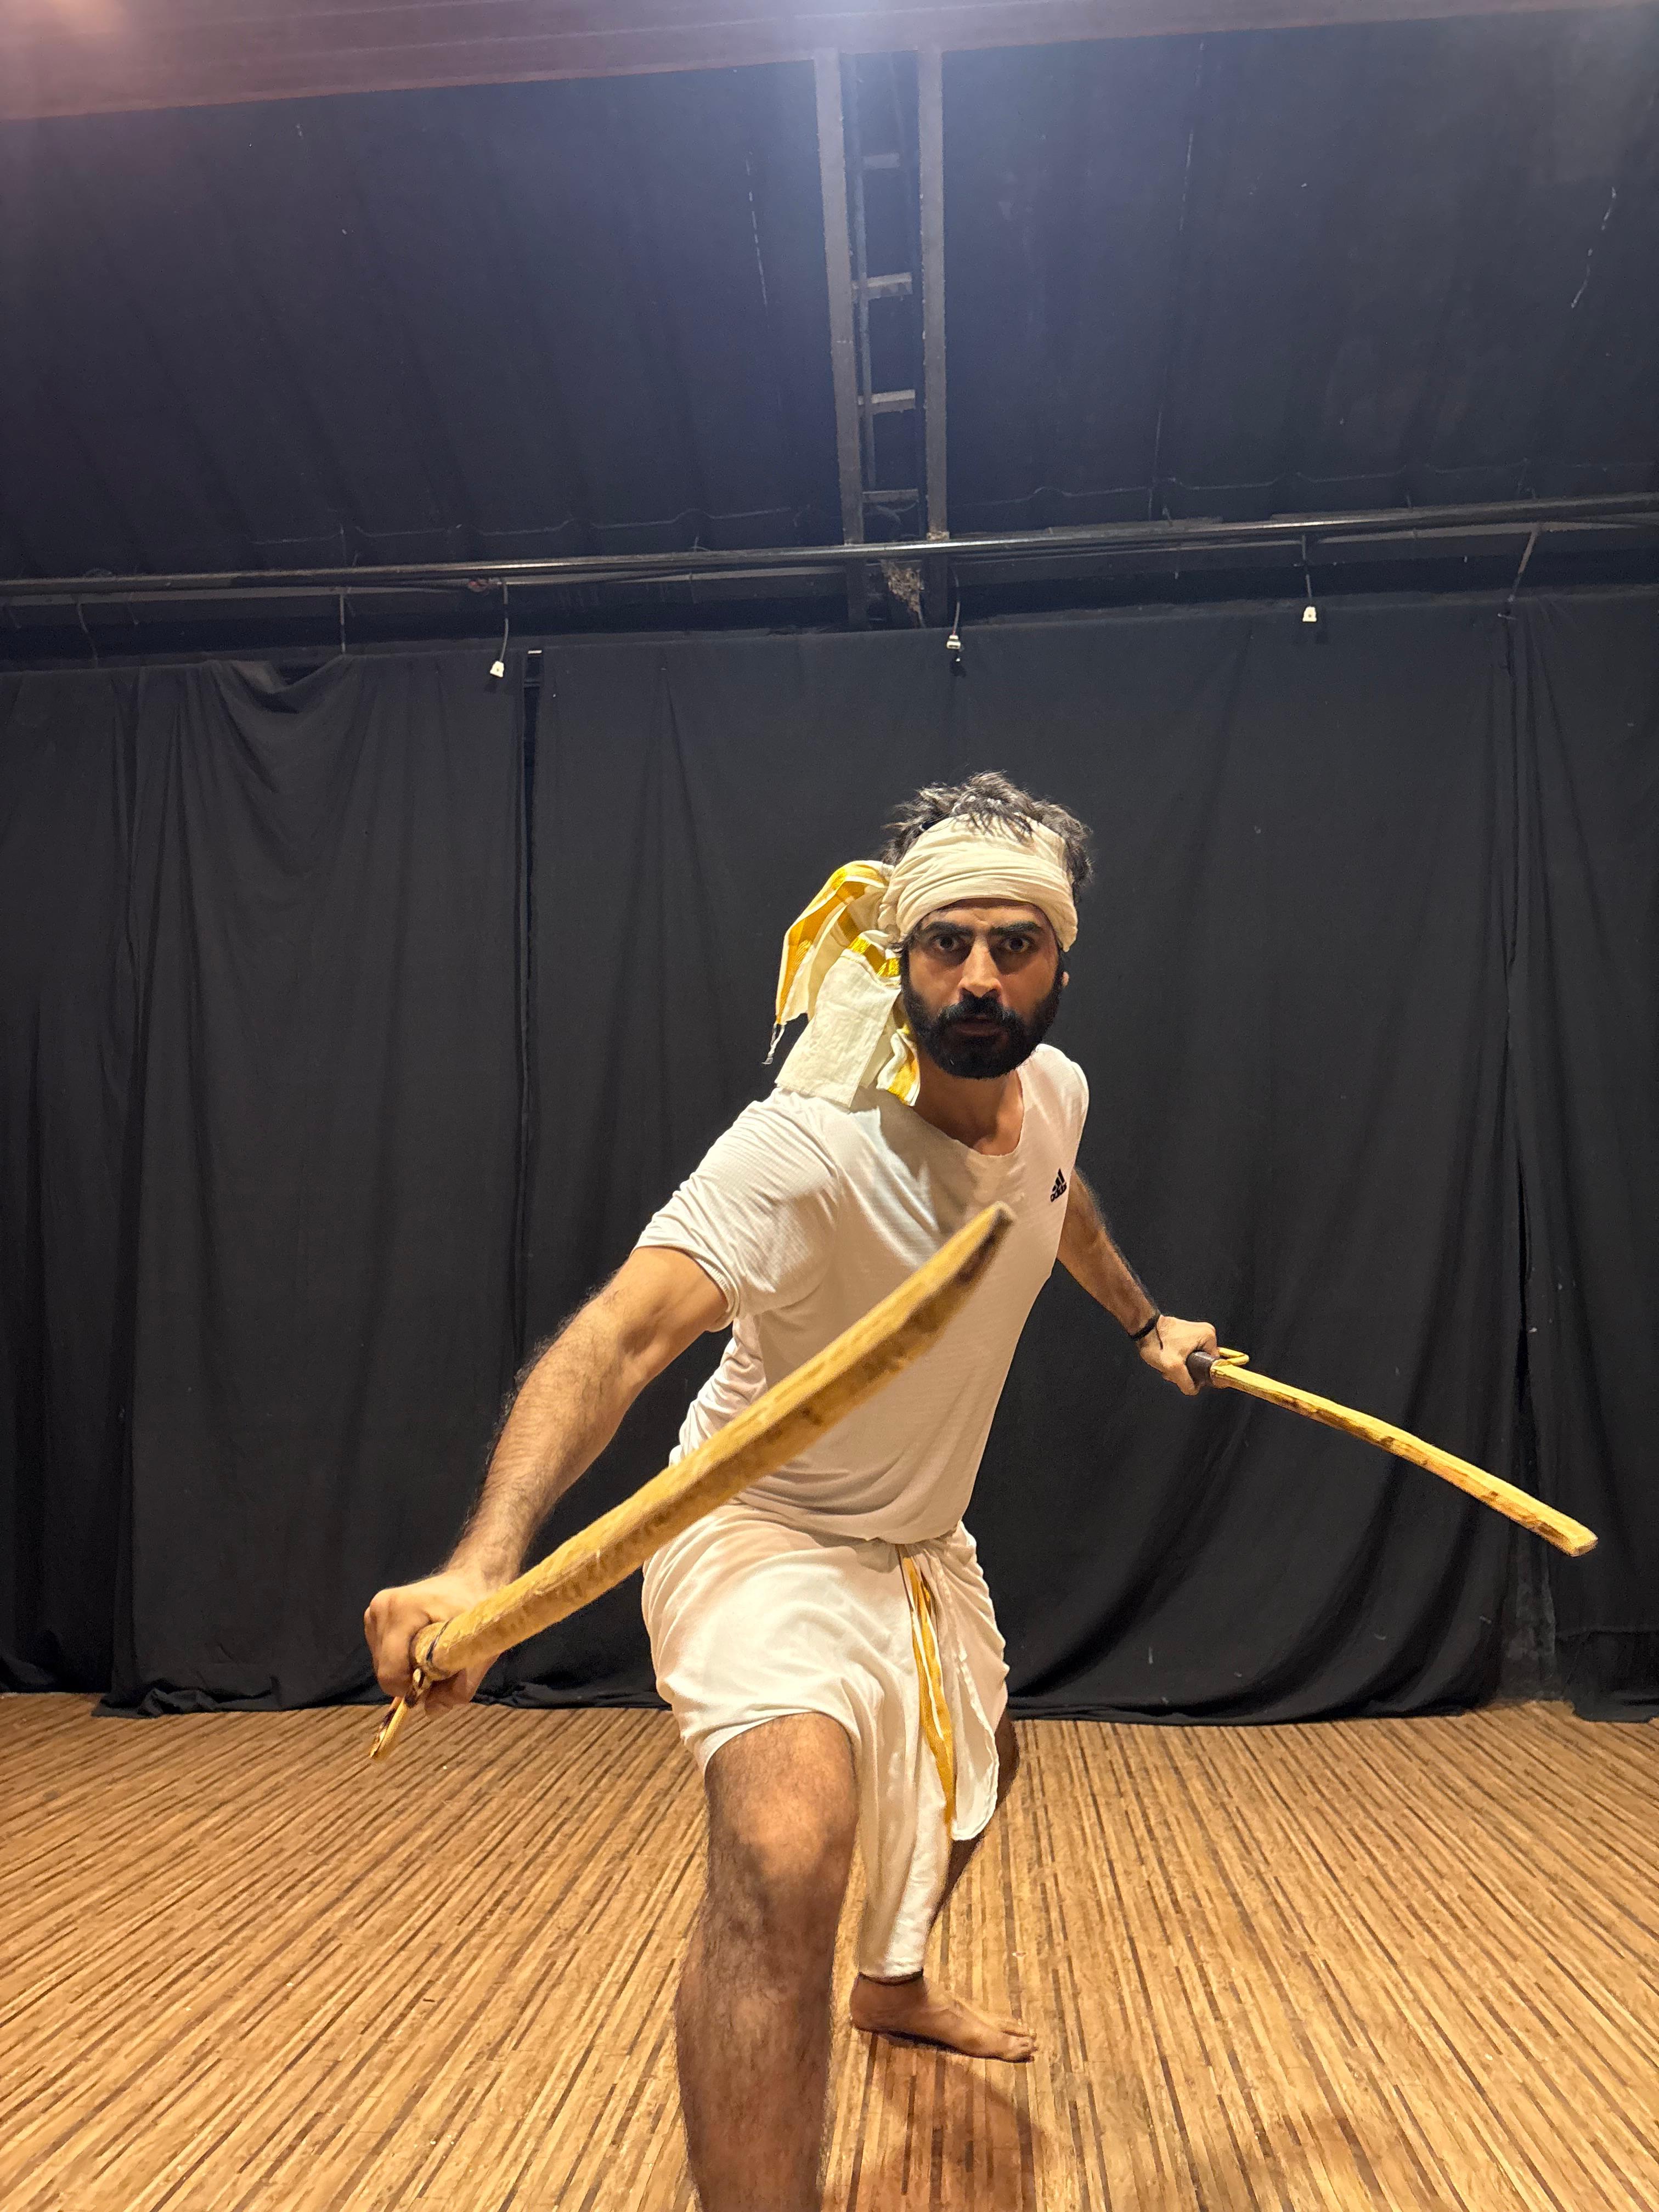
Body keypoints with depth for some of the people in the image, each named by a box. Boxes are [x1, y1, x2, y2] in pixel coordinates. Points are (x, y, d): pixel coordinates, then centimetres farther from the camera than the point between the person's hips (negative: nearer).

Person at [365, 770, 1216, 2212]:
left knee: (978, 1766, 30)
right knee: (784, 1849, -34)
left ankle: (894, 1985, 62)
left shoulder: (1053, 1091, -9)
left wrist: (1145, 1319, 27)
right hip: (770, 1537, -8)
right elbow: (624, 1331, -45)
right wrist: (484, 1562, -58)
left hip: (925, 1537, 8)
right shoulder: (804, 1146, -34)